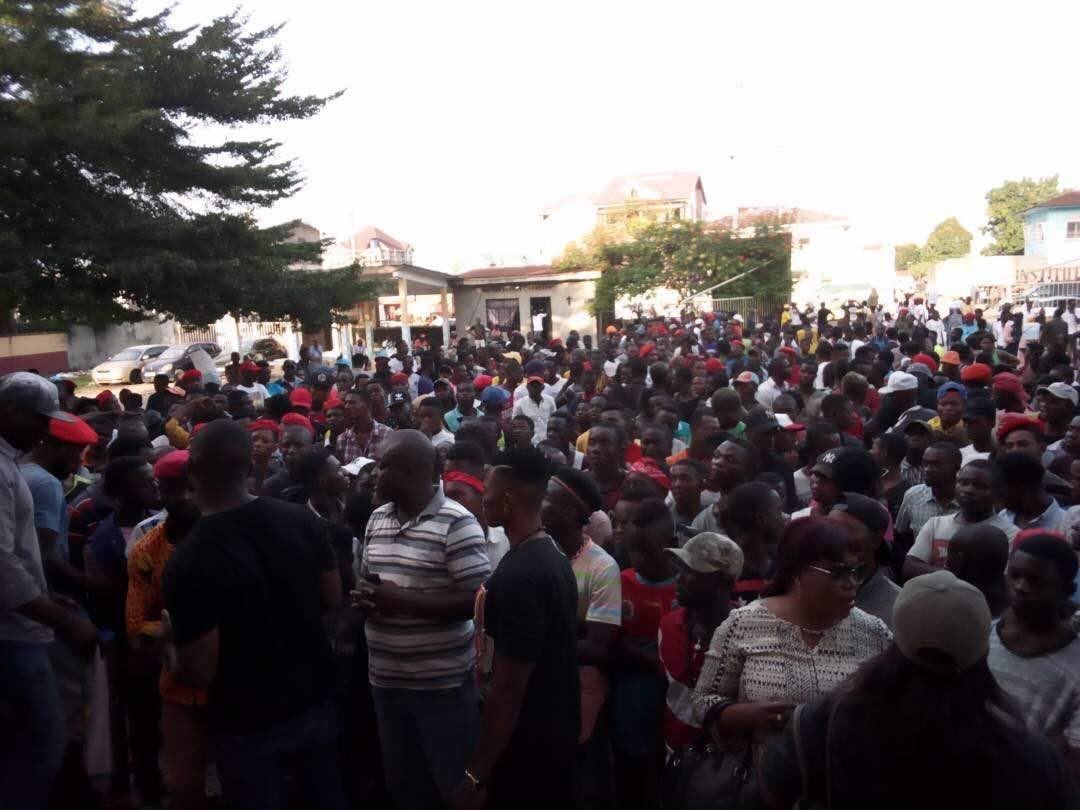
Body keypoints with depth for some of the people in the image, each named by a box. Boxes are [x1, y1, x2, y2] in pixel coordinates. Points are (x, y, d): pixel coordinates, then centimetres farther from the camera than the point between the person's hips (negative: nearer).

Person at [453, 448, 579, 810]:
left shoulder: (518, 576, -27)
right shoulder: (554, 557, 3)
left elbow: (509, 685, -27)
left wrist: (476, 774, -20)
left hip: (527, 747, -8)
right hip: (558, 734, 8)